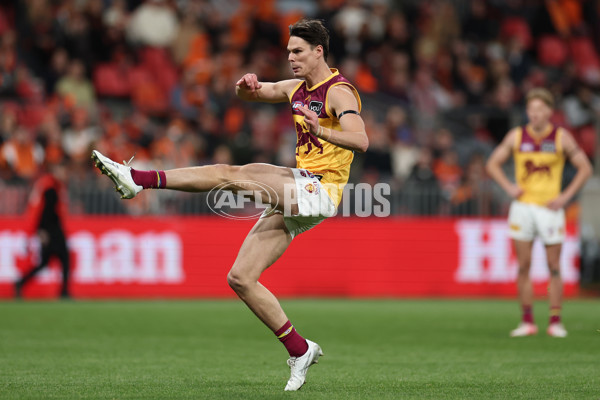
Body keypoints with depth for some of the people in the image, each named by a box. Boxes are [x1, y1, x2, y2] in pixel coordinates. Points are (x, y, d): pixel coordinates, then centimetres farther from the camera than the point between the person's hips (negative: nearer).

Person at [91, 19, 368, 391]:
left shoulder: (339, 91, -9)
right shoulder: (298, 87, 17)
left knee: (230, 174, -24)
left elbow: (361, 141, -25)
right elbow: (248, 93, 28)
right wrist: (247, 85, 2)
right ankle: (300, 351, 3)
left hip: (320, 191, -9)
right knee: (240, 278, 1)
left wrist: (320, 130, -43)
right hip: (297, 196, 9)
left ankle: (140, 178, -27)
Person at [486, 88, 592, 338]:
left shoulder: (561, 137, -1)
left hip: (550, 207, -1)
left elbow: (585, 168, 3)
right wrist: (509, 187, -3)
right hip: (523, 206, 1)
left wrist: (566, 196, -5)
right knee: (523, 266, 1)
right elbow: (492, 164, 11)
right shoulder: (516, 136, 3)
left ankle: (555, 321, 5)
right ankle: (527, 321, 6)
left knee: (554, 267, -1)